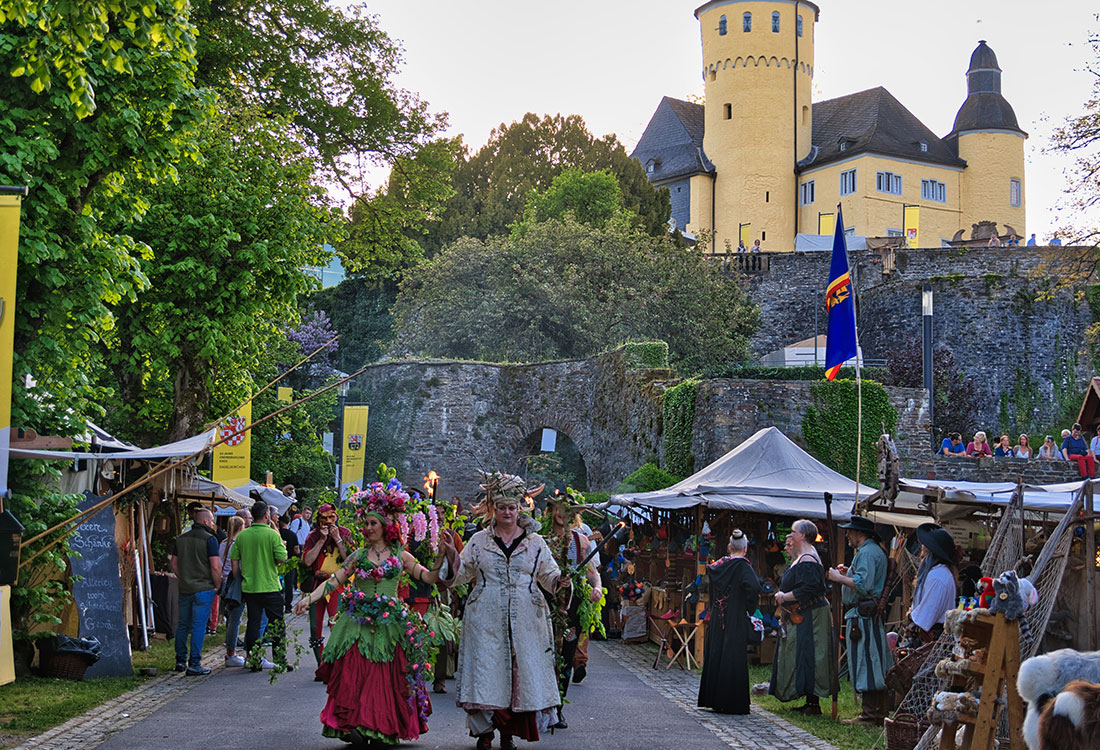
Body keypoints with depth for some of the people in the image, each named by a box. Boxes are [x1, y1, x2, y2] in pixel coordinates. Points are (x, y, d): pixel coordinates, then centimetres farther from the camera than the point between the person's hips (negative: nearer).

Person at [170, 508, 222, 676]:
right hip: (204, 589, -6)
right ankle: (194, 664, -2)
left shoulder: (181, 539, 9)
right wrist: (217, 585, -3)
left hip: (184, 589, 6)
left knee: (183, 625, 15)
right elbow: (215, 566, -16)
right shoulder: (209, 539, -11)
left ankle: (181, 660, 22)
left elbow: (173, 563, 14)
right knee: (198, 627, -3)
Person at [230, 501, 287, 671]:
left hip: (249, 587, 4)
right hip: (270, 586, -4)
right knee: (276, 623, 6)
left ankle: (254, 661, 10)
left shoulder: (242, 535, 3)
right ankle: (279, 659, 9)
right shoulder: (272, 534, -11)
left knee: (253, 623, 9)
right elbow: (282, 558, -16)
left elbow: (234, 559, 5)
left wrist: (238, 578, 15)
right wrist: (282, 546, 5)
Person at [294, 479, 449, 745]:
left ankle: (382, 729, 7)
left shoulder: (400, 555, 8)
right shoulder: (359, 555, 9)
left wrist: (443, 554, -8)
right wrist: (309, 598, -9)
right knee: (354, 673, -8)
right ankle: (354, 724, -3)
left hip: (389, 622, 0)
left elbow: (430, 577, 4)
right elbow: (334, 581, 3)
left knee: (386, 678, -1)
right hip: (359, 621, 0)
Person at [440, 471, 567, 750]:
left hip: (524, 620, 0)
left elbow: (549, 574, 10)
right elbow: (462, 572, 11)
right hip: (486, 619, 0)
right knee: (486, 670, -3)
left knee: (521, 671, 0)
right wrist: (449, 558, -8)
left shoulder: (535, 541, 8)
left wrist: (560, 581, -12)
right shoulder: (479, 540, 9)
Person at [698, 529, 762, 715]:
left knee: (715, 654, 13)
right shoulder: (743, 566, -12)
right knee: (734, 658, -1)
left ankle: (712, 698, 19)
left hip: (718, 617, 5)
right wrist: (750, 608, -12)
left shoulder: (719, 565, 4)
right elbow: (753, 587, -26)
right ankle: (732, 702, -1)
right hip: (736, 619, -5)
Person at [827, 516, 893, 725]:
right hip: (871, 613, 11)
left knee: (865, 664, -8)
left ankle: (870, 714, -6)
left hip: (863, 614, -11)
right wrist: (848, 573, 18)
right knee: (876, 666, 13)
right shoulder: (874, 550, 20)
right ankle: (880, 712, 17)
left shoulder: (867, 553, -15)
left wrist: (839, 578, -14)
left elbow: (863, 585, -25)